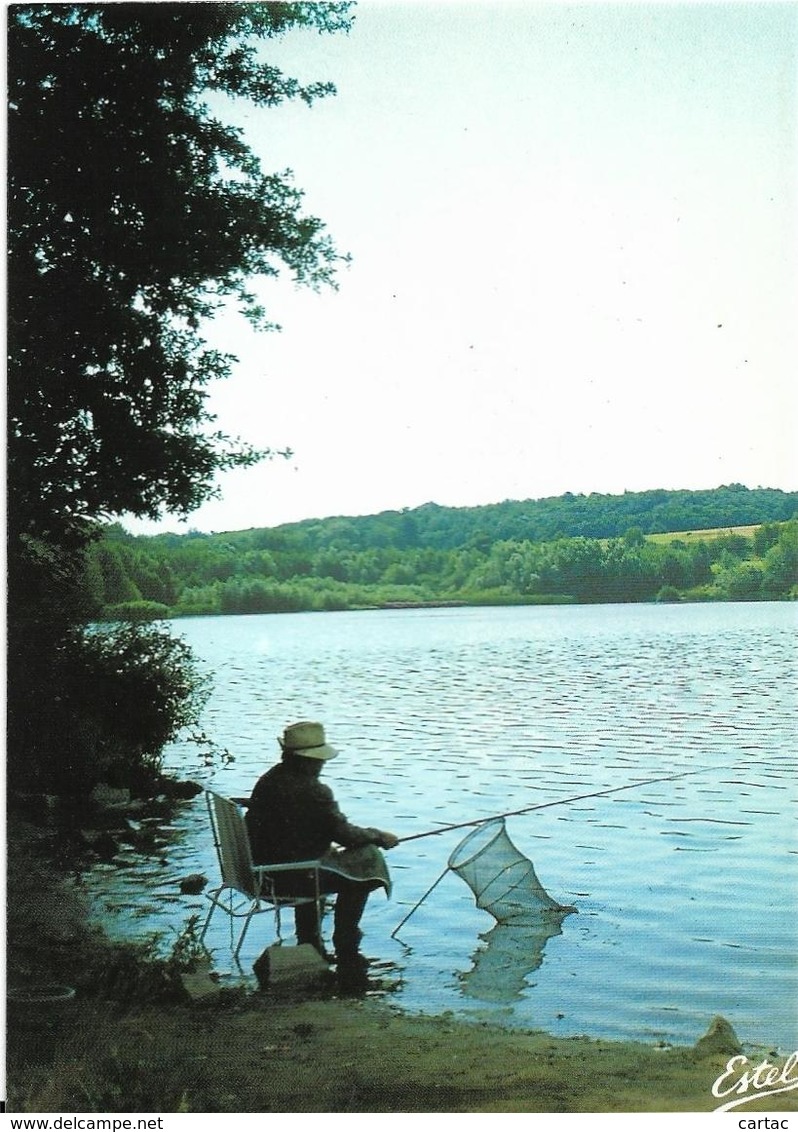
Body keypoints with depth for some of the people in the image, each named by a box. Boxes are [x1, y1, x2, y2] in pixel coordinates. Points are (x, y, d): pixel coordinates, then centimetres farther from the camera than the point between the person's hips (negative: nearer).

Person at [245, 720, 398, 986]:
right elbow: (344, 834, -16)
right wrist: (379, 836, 1)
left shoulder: (268, 780, 4)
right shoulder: (314, 792, -21)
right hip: (290, 879, -8)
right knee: (359, 872, 8)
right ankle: (347, 957, 16)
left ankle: (310, 948, 40)